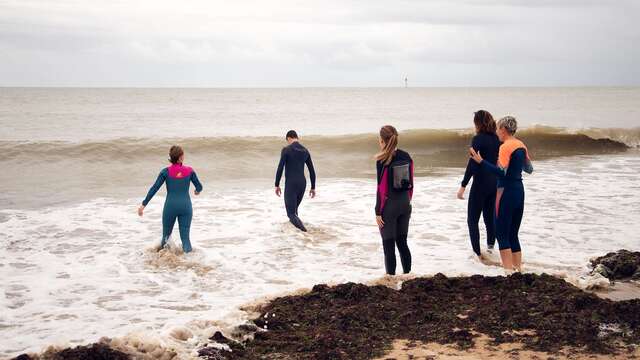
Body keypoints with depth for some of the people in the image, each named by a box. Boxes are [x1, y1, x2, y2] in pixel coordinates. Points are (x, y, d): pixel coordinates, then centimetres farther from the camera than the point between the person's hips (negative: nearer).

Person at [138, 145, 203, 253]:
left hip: (170, 205, -1)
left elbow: (154, 189, -6)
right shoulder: (189, 171, -1)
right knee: (185, 237, 3)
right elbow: (199, 187, 9)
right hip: (185, 206, 1)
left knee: (166, 236, 17)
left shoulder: (166, 172, -4)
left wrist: (143, 205, -2)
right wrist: (197, 191, 34)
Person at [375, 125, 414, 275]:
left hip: (389, 205, -6)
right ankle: (407, 275, 19)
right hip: (405, 204, 6)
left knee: (388, 245, 2)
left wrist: (378, 212, -9)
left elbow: (382, 188, -14)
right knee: (402, 242, 15)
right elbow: (411, 183, 7)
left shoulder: (382, 161, -15)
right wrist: (408, 202, 17)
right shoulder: (406, 157, 2)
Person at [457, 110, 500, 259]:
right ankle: (490, 246, 22)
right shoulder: (497, 139, 5)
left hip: (481, 184, -7)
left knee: (472, 219, 1)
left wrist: (463, 186, -17)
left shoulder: (478, 139, -14)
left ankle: (477, 253, -3)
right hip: (495, 183, 7)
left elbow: (472, 164, -19)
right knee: (490, 216, 17)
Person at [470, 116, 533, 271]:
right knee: (513, 234, 14)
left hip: (506, 191, -8)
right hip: (519, 190, 8)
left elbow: (501, 172, -23)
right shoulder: (521, 146, 9)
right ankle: (518, 268, 15)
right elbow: (529, 169, 18)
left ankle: (509, 271, -6)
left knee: (502, 234, -2)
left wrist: (481, 161, -25)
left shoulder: (505, 147, -14)